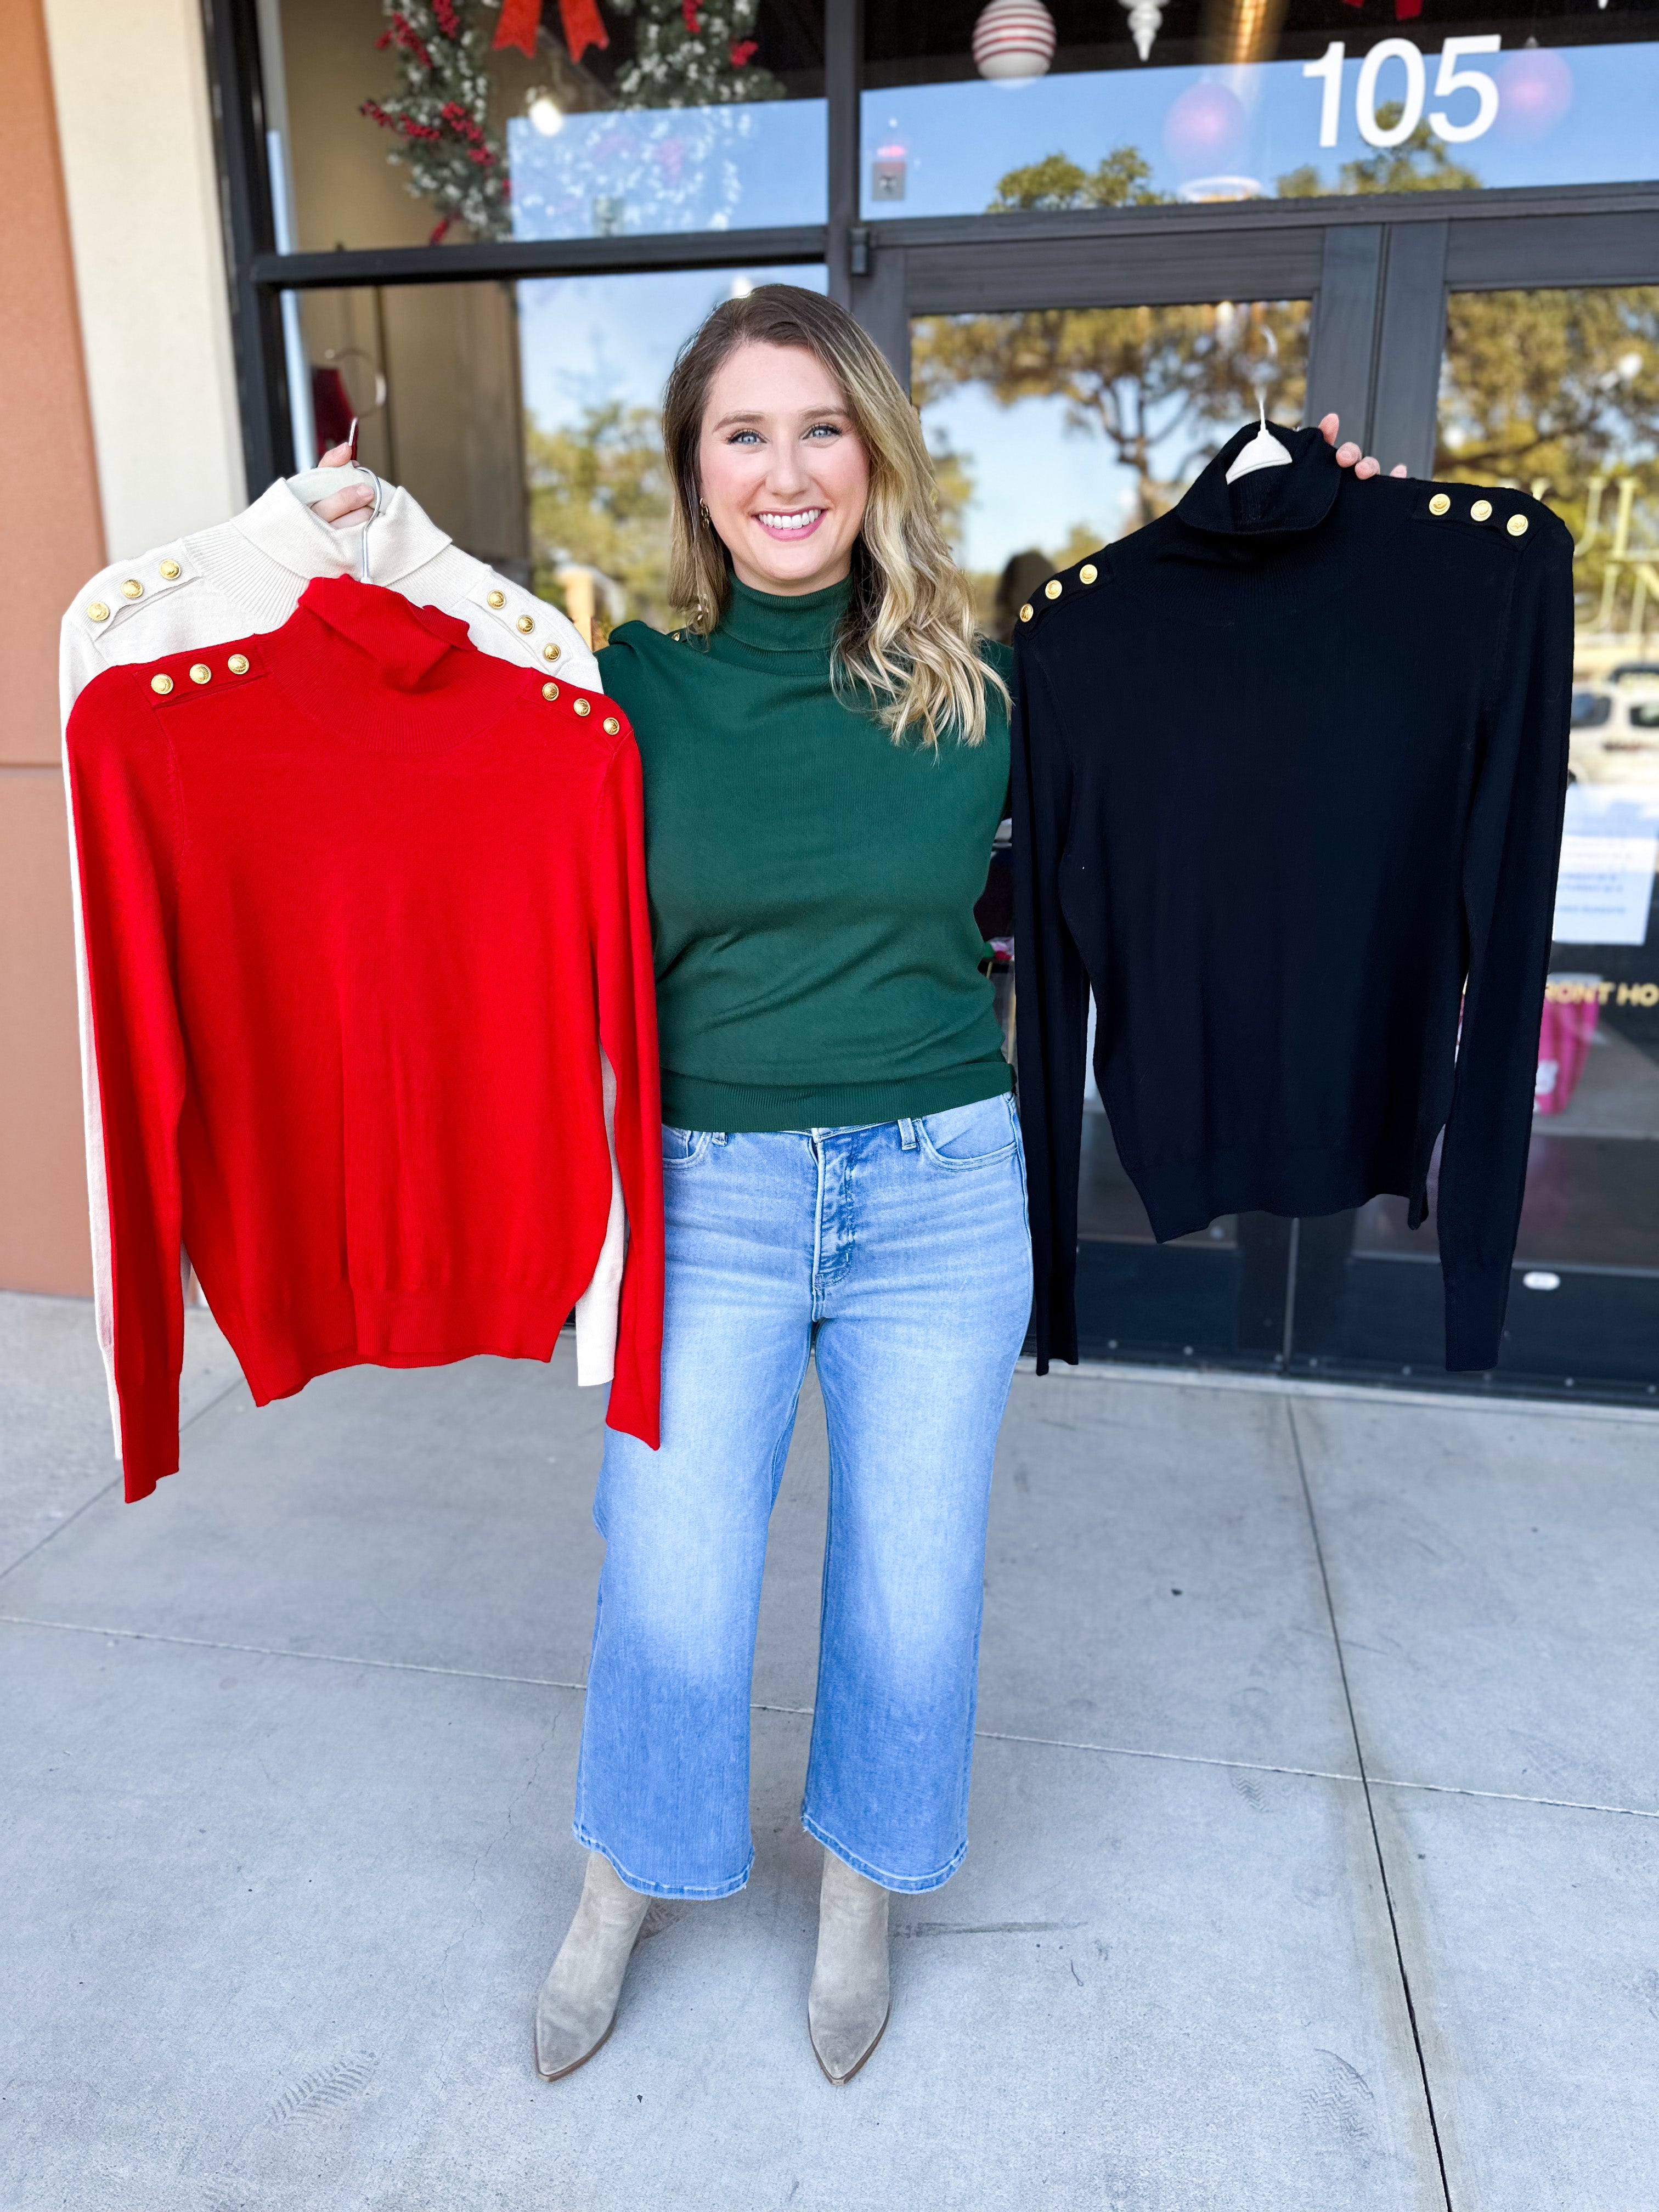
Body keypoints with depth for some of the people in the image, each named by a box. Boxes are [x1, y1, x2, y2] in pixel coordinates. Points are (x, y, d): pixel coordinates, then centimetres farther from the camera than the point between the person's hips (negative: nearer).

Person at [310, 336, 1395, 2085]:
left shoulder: (983, 687, 0)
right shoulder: (630, 688, -2)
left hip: (941, 1198, 1)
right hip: (706, 1198, 0)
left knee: (911, 1596, 14)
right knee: (666, 1602, 9)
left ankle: (859, 1896, 45)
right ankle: (618, 1896, 42)